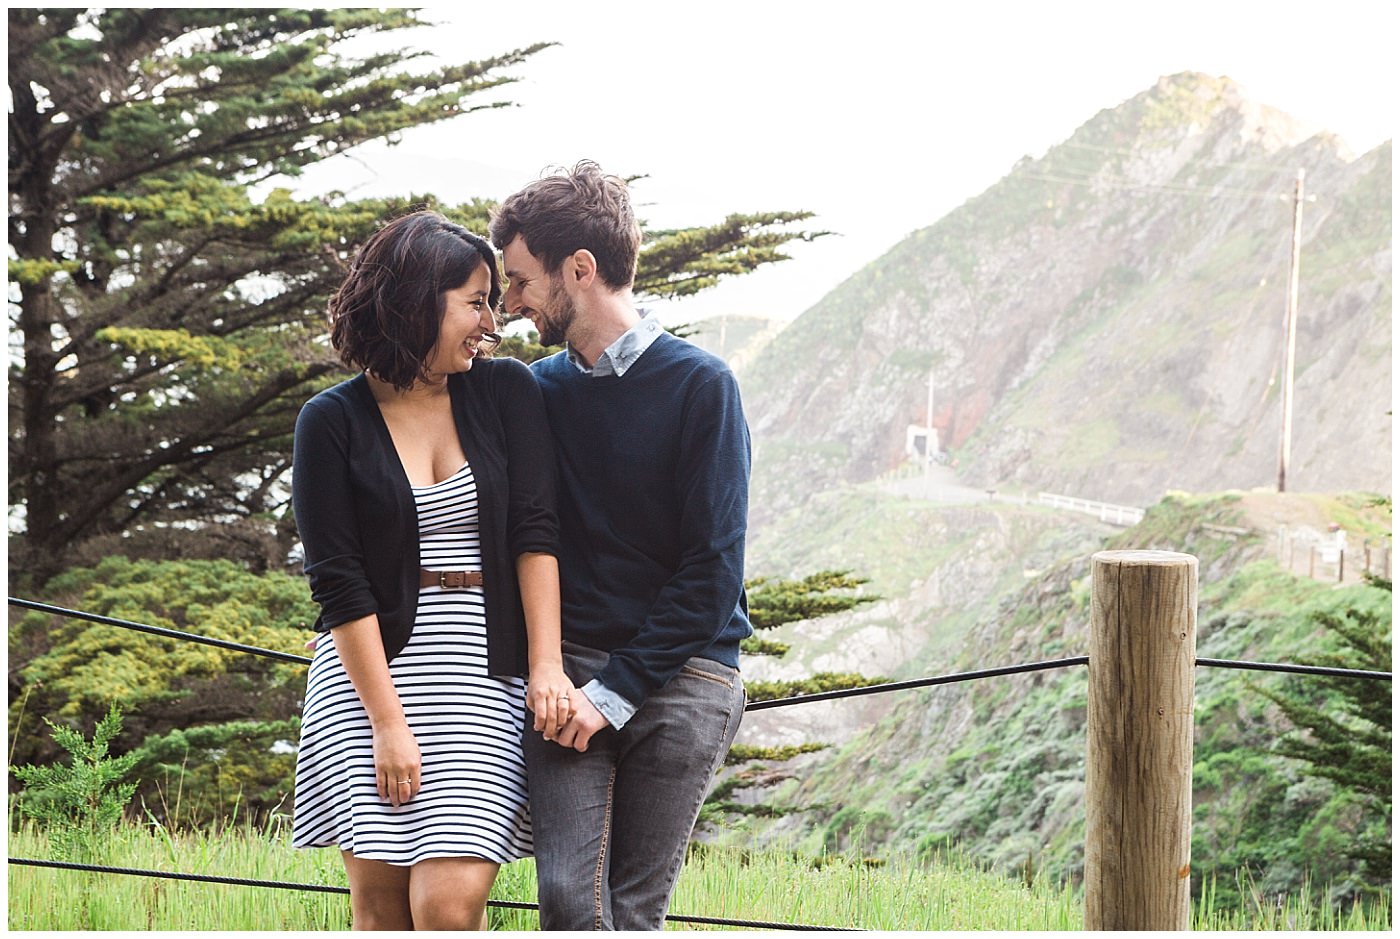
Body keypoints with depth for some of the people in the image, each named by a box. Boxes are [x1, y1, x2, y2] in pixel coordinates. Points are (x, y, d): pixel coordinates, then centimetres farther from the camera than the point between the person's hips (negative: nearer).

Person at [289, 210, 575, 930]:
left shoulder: (506, 393, 7)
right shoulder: (331, 423, 0)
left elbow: (536, 532, 1)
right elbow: (338, 582, -4)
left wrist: (546, 667, -9)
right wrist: (388, 722, -10)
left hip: (485, 673, 1)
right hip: (368, 668, -1)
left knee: (449, 905, -14)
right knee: (380, 909, -1)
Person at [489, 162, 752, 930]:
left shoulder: (699, 386, -4)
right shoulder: (538, 390, 11)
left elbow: (711, 570, -8)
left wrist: (617, 690, -11)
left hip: (678, 680, -3)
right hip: (567, 671, 3)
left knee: (633, 912, -3)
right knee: (570, 897, -13)